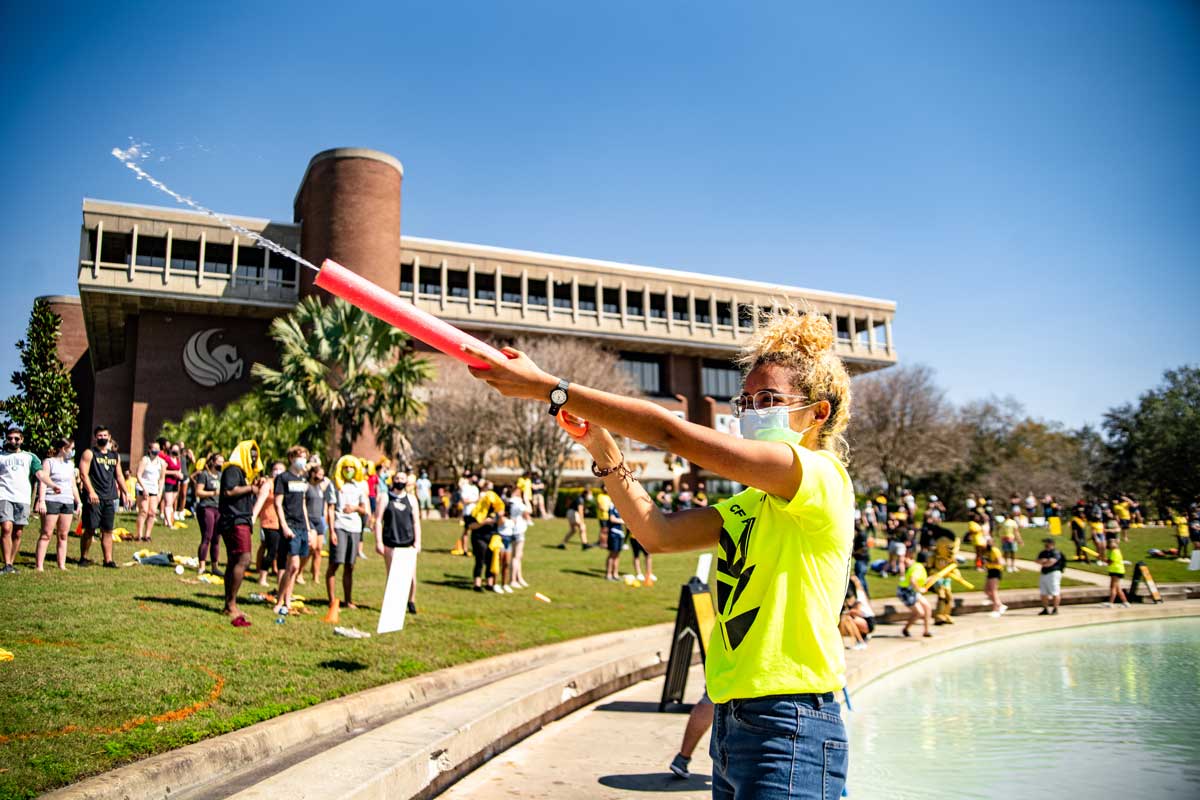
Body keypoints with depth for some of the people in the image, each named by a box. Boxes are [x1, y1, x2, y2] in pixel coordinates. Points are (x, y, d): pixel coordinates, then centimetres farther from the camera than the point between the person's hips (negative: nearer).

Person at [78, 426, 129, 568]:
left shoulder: (115, 455, 16)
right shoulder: (89, 453, -1)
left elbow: (119, 476, 22)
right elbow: (83, 474, -11)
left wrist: (126, 492, 15)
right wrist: (91, 491, -21)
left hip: (110, 498, 5)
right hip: (94, 498, -5)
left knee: (107, 531, 5)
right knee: (90, 529, -1)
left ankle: (108, 560, 6)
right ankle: (83, 558, 12)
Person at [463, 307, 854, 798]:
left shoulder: (824, 477, -11)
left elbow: (669, 431, -18)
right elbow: (659, 533, 5)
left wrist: (550, 388, -17)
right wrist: (601, 448, -3)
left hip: (789, 730, -8)